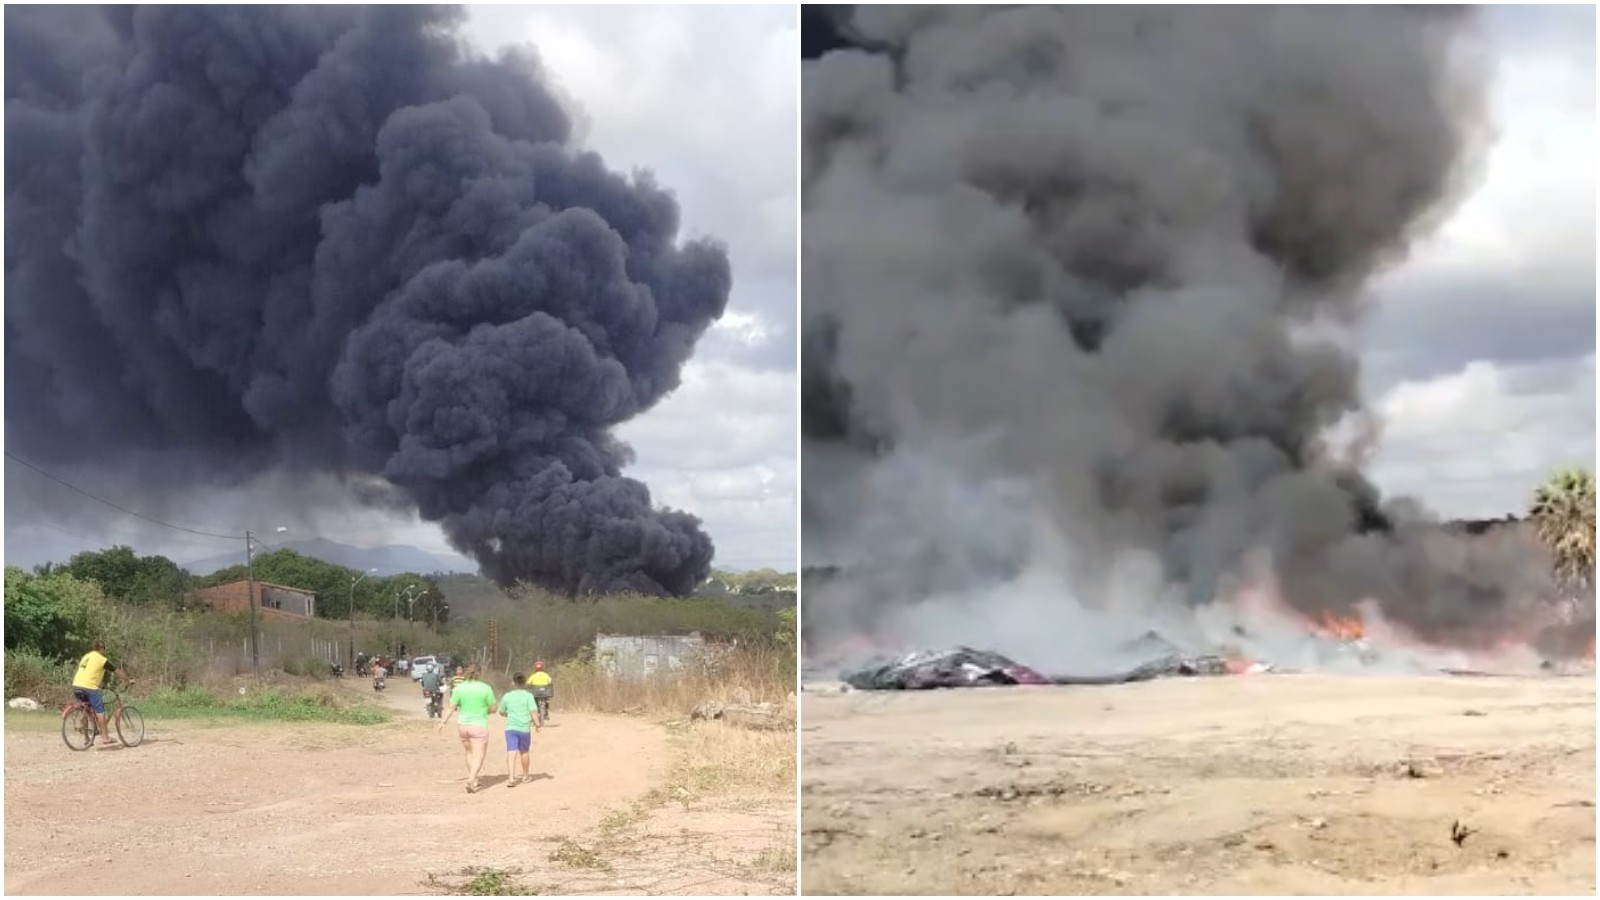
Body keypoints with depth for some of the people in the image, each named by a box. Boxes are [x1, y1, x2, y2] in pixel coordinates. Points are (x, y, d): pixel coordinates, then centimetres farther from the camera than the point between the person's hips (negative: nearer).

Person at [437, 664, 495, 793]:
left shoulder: (459, 688, -3)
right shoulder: (486, 688, -8)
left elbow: (451, 708, -4)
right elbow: (493, 708, -3)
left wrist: (443, 722, 3)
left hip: (463, 725, 4)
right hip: (479, 726, -4)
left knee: (470, 753, 22)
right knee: (478, 756, -2)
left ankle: (473, 781, 28)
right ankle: (471, 780, -21)